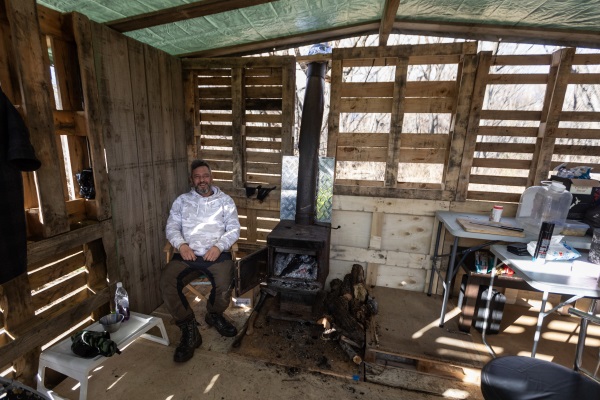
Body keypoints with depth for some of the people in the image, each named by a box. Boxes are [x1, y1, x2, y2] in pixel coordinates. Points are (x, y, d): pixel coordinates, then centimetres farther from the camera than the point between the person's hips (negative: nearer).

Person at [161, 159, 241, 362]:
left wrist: (219, 246, -16)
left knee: (224, 287, -28)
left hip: (217, 254, -2)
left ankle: (214, 315, 9)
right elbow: (171, 227, 7)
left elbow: (234, 229, 2)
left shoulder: (225, 201, 9)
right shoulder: (182, 200, 15)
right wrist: (181, 245, -13)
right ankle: (189, 329, -7)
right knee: (167, 283, -25)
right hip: (187, 254, 2)